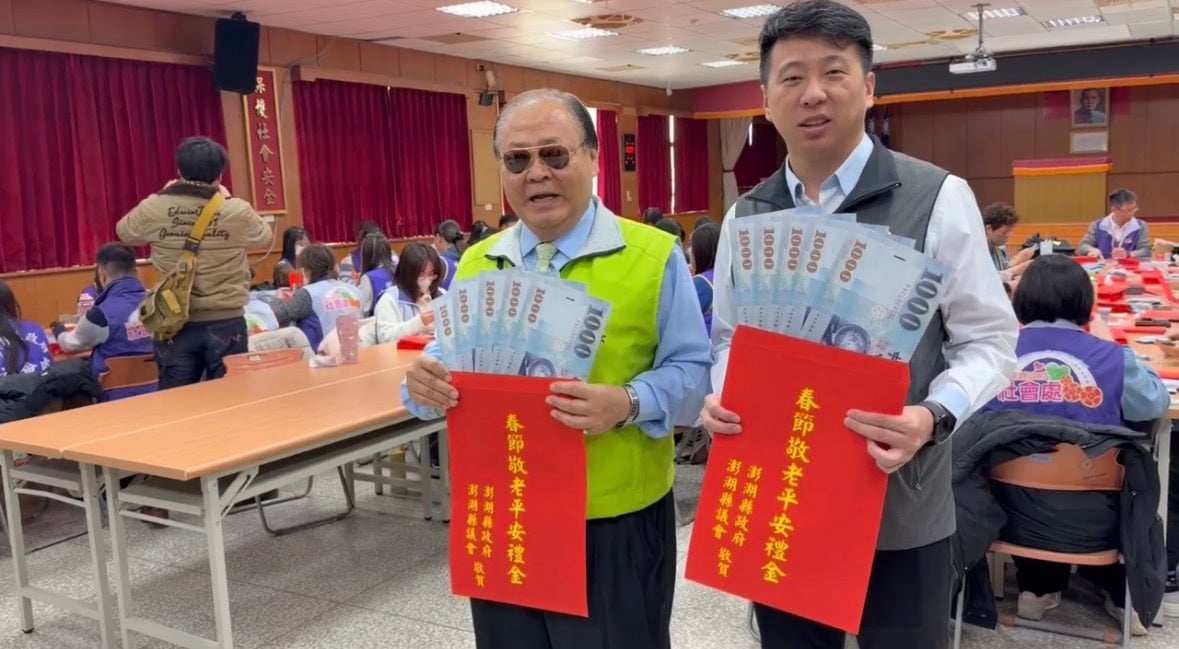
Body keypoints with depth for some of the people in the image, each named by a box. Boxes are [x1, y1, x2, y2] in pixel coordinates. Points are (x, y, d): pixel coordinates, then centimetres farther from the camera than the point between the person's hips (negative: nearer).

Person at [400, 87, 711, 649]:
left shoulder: (653, 255, -5)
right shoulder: (474, 264, 9)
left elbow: (692, 372, -7)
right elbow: (445, 369, 12)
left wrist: (627, 404, -26)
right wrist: (424, 382, -11)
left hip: (617, 523, -4)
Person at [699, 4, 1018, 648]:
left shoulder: (937, 197, -9)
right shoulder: (745, 215, 4)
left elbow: (989, 340, -5)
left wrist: (934, 418, -23)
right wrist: (719, 399, -7)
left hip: (898, 505, -3)